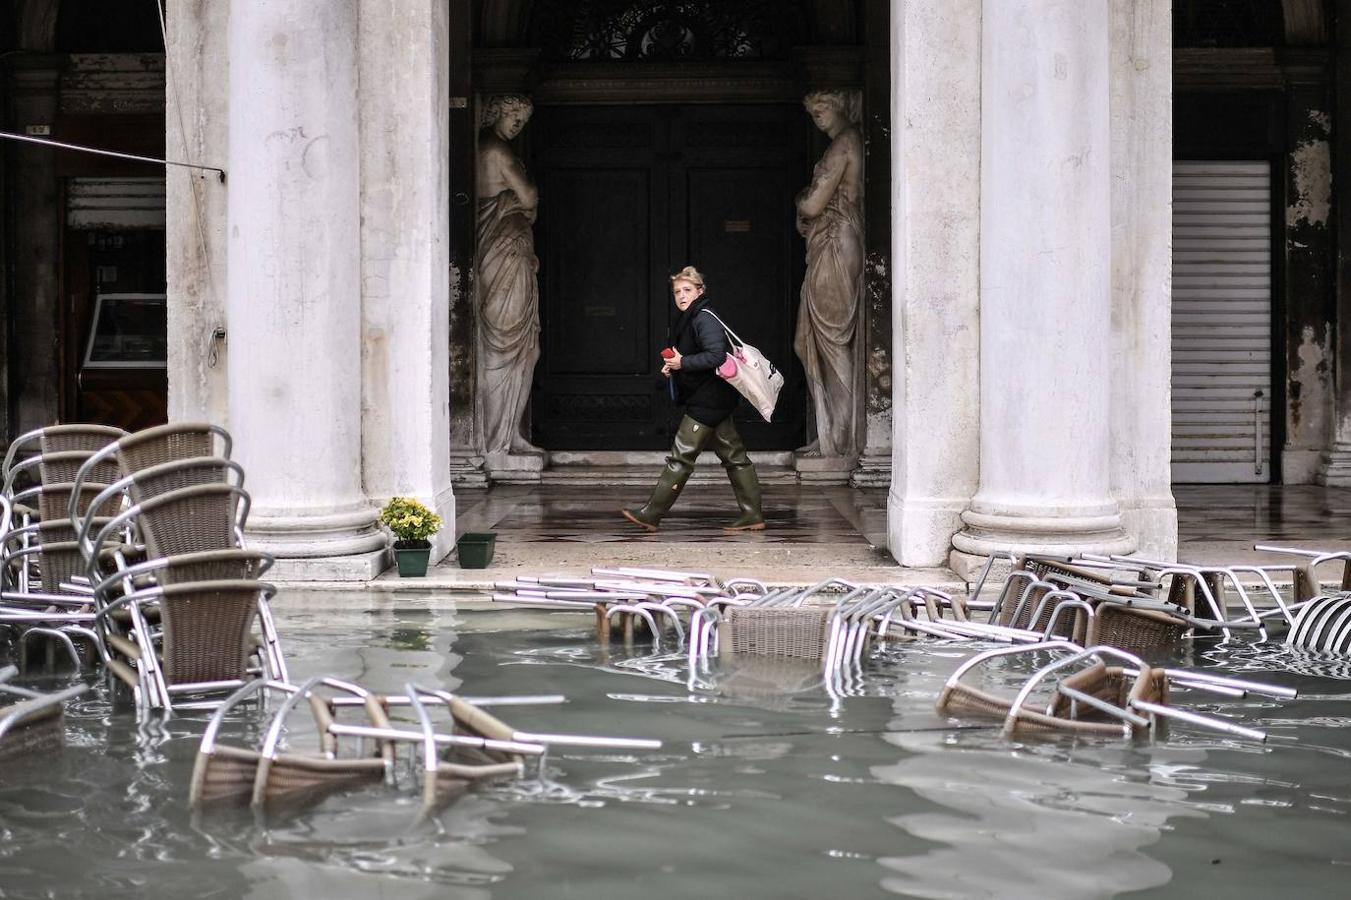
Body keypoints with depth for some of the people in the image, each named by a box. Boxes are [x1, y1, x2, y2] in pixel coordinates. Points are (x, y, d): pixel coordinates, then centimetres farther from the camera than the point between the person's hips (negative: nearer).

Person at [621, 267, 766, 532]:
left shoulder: (704, 318, -15)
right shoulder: (687, 320, 16)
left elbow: (716, 355, -26)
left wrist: (683, 363, -21)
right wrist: (672, 366, 8)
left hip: (707, 400, -11)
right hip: (714, 400, 11)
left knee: (681, 456, -5)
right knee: (733, 457, 10)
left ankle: (651, 513, 0)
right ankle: (753, 516, 12)